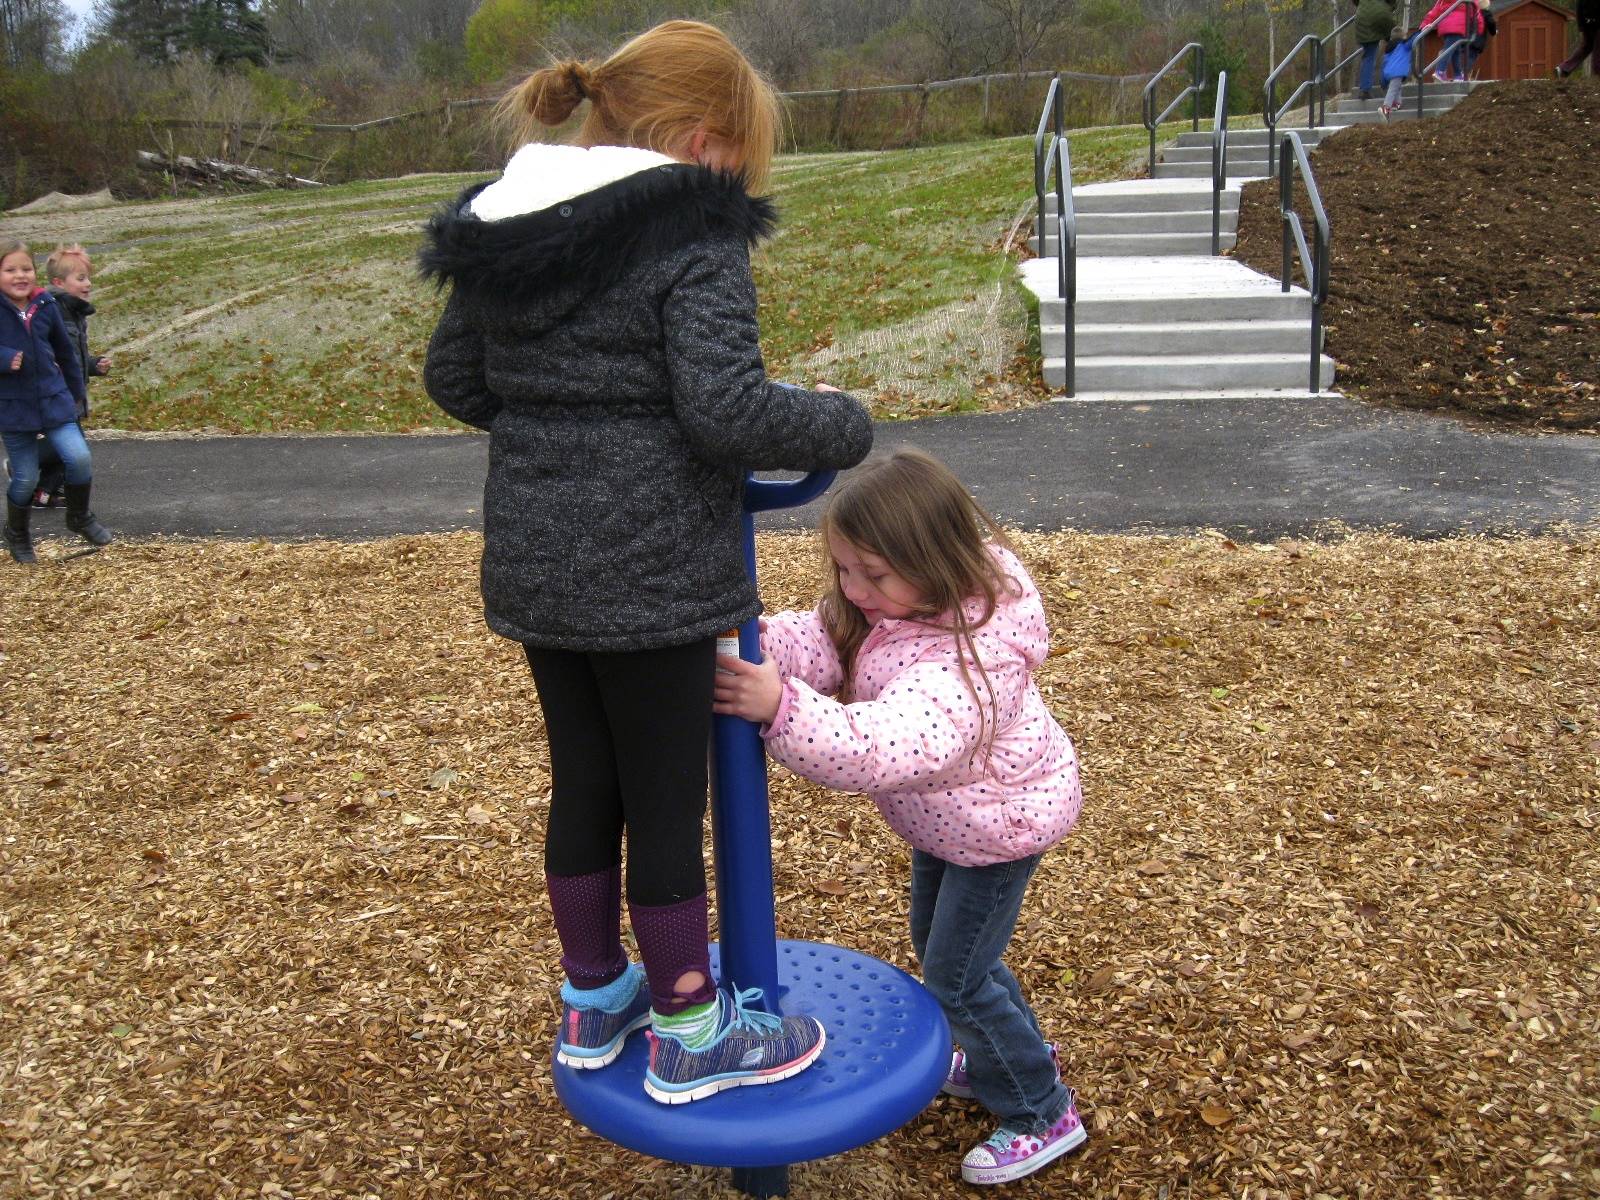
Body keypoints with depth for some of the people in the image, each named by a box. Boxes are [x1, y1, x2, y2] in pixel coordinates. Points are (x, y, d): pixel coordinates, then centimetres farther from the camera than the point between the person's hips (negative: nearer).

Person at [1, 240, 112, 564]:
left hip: (54, 400, 3)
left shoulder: (46, 305, 0)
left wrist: (77, 392, 19)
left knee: (79, 457, -13)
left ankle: (80, 517, 15)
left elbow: (65, 351, 12)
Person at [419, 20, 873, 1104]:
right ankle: (689, 1038, 25)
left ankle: (595, 1003, 38)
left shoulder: (499, 223, 8)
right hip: (646, 573, -7)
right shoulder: (692, 234, -15)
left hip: (533, 563, 7)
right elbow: (726, 409, -23)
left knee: (582, 781, 20)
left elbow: (454, 378, 14)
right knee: (666, 803, 7)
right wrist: (844, 426, -8)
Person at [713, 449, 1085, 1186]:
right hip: (947, 816, 9)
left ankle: (1042, 1114, 21)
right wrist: (760, 644, -34)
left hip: (998, 823, -9)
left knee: (955, 977, 1)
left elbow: (889, 746, -52)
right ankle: (995, 1058, 48)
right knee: (937, 940, 25)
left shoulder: (968, 656, -41)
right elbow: (825, 641, -13)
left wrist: (782, 708, -61)